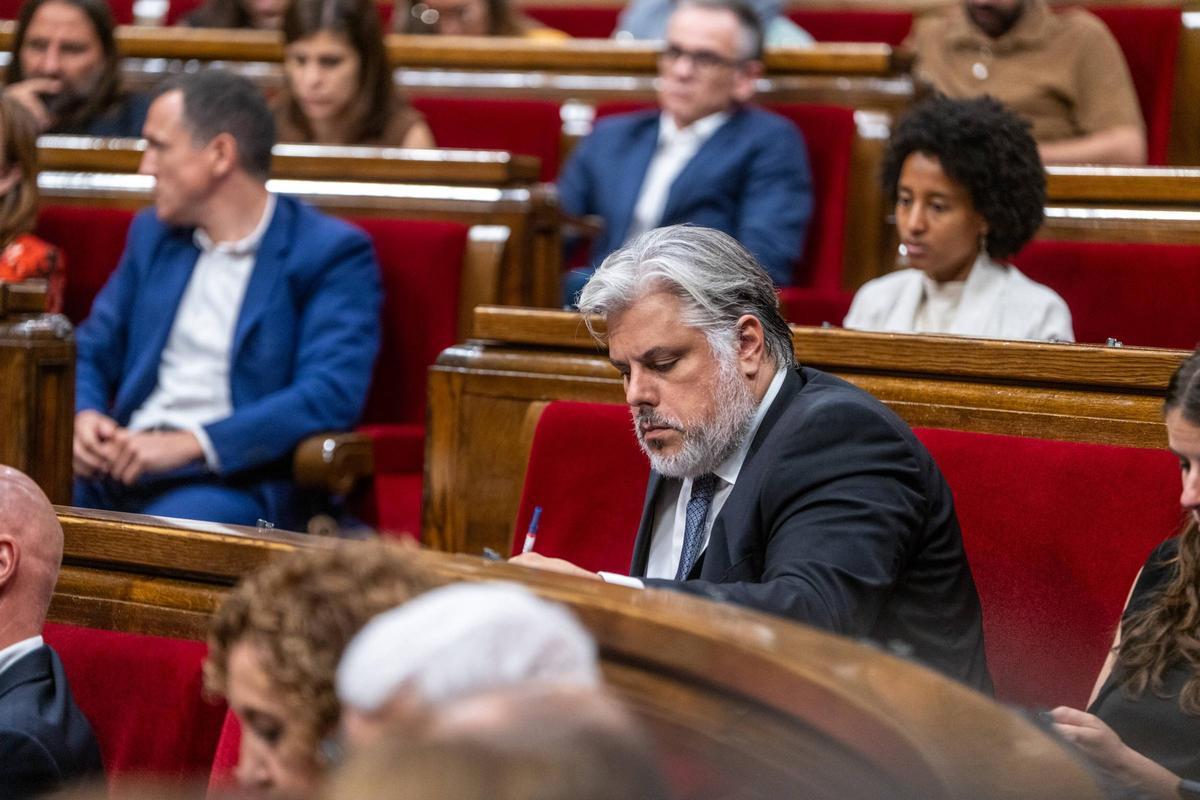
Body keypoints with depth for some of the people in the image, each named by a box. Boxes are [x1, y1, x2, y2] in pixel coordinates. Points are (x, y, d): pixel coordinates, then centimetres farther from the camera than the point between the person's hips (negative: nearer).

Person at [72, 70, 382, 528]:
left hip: (231, 478, -5)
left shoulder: (333, 253, -2)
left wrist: (188, 444, -20)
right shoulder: (153, 234, 20)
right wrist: (84, 417, -2)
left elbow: (331, 394, -13)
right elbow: (91, 352, 23)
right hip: (122, 466, 5)